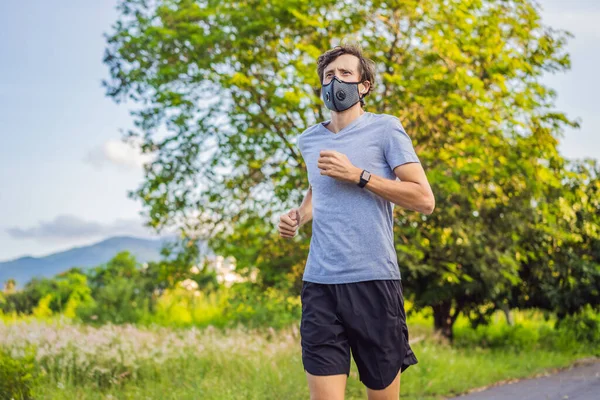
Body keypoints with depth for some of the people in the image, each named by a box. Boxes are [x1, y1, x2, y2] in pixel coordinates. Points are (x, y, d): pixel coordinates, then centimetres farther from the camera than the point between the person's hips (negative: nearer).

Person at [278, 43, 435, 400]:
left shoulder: (385, 129, 0)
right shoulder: (309, 140, 15)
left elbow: (425, 200, -6)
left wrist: (358, 175, -12)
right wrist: (299, 216, 12)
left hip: (373, 280, -3)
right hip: (319, 282, 3)